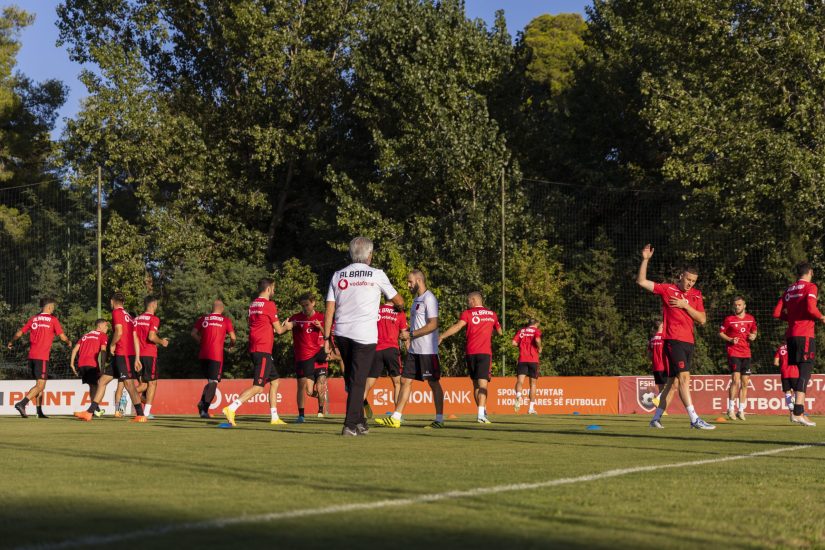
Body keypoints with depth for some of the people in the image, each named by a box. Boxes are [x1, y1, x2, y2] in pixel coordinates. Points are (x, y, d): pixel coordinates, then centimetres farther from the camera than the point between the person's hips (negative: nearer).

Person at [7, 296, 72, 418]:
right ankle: (22, 403, -24)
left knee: (40, 384, 16)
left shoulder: (33, 319, 11)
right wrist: (69, 342, 19)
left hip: (31, 356, 6)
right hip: (42, 357, -6)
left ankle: (39, 411, 15)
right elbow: (62, 336, -3)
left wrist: (11, 342, 31)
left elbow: (19, 333, 13)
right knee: (40, 385, -8)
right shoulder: (53, 319, -2)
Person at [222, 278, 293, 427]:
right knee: (258, 386, -11)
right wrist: (287, 327, 18)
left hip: (254, 349, 9)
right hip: (263, 350, -9)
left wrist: (280, 327, 26)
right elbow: (279, 330, -4)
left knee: (274, 381, 16)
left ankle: (274, 418, 16)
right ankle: (231, 408, -22)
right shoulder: (269, 305, -9)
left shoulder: (253, 304, 15)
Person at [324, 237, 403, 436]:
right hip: (364, 335, -4)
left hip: (342, 334, 4)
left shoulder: (338, 276, 8)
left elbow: (329, 310, 4)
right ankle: (350, 425, -8)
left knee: (351, 379, 17)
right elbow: (398, 300, 13)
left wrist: (327, 338, 7)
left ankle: (360, 422, 21)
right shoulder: (377, 275, 0)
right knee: (358, 381, -2)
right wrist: (401, 306, 36)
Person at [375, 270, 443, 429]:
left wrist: (411, 334, -18)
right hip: (414, 350, 9)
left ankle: (439, 419, 3)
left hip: (428, 350, -9)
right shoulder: (416, 299, 17)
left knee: (434, 383, -3)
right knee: (405, 381, 6)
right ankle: (395, 418, 7)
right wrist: (409, 341, 14)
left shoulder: (429, 299, -12)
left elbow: (433, 325, -20)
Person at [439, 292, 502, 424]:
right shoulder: (492, 314, 12)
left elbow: (457, 326, -15)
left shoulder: (468, 313, 2)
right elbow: (499, 332, 26)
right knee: (482, 384, -9)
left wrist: (441, 337, -17)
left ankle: (483, 412, 17)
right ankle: (481, 414, -25)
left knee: (476, 384, 13)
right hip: (485, 353, 0)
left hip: (470, 353, 0)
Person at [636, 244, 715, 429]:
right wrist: (645, 260, -10)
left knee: (673, 382, 8)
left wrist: (685, 306, -6)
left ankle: (656, 418, 16)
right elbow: (641, 281, -2)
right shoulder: (667, 289, 1)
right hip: (673, 339, -6)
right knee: (684, 376, -15)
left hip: (689, 341, 6)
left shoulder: (696, 295, 13)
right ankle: (695, 420, -19)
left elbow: (702, 319, 5)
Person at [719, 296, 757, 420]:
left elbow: (754, 332, 22)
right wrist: (730, 340, -14)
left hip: (746, 353, 5)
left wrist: (753, 336, -1)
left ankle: (741, 410, 15)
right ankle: (731, 409, -7)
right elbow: (720, 333, 3)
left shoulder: (751, 319, 9)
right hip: (733, 352, -5)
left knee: (745, 383, 6)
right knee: (736, 380, -16)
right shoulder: (729, 319, -2)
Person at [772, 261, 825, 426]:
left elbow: (777, 313, 11)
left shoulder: (789, 290, 17)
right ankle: (797, 412, -20)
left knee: (803, 372, 13)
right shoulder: (810, 287, -3)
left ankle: (800, 411, 12)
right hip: (805, 335, -7)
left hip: (791, 335, 7)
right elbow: (811, 307, -19)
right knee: (805, 372, -10)